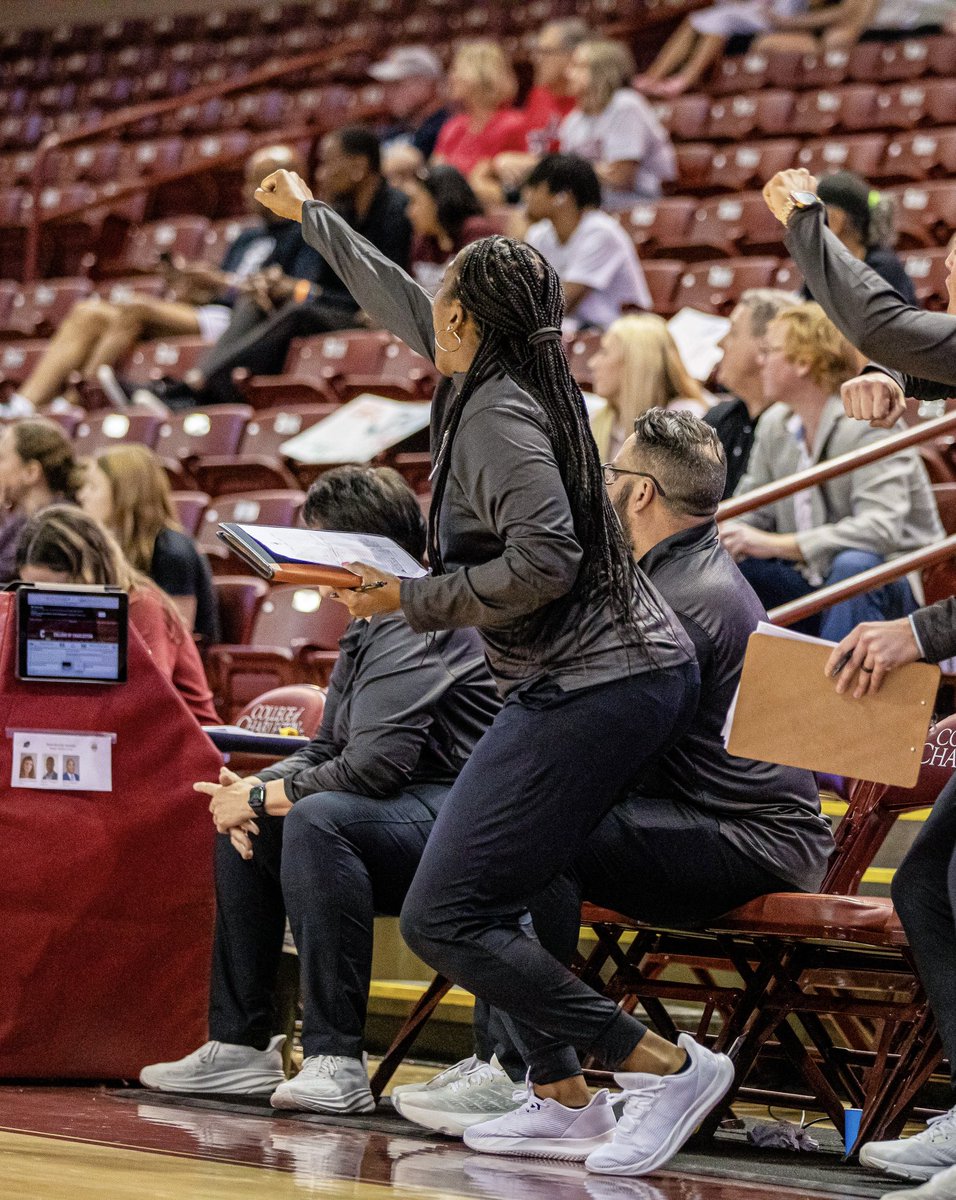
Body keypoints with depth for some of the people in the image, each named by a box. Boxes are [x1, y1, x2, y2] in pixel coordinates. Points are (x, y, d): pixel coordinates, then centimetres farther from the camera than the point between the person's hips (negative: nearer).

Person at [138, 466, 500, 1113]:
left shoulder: (418, 627, -16)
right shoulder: (371, 630, 17)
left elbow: (374, 763, -25)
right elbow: (327, 750, 19)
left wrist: (263, 797, -13)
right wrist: (254, 789, -1)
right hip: (417, 822, 11)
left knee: (317, 819, -33)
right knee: (245, 824, 15)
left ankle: (337, 1061, -32)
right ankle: (241, 1045, 11)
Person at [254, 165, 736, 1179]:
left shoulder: (497, 412, -14)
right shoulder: (494, 379, 13)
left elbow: (543, 563, -25)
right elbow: (395, 300, 29)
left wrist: (412, 598, -13)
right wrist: (307, 213, 41)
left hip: (593, 693, -10)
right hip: (636, 673, 10)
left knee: (442, 917, -12)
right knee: (475, 901, 16)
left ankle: (665, 1065, -14)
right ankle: (561, 1101, 13)